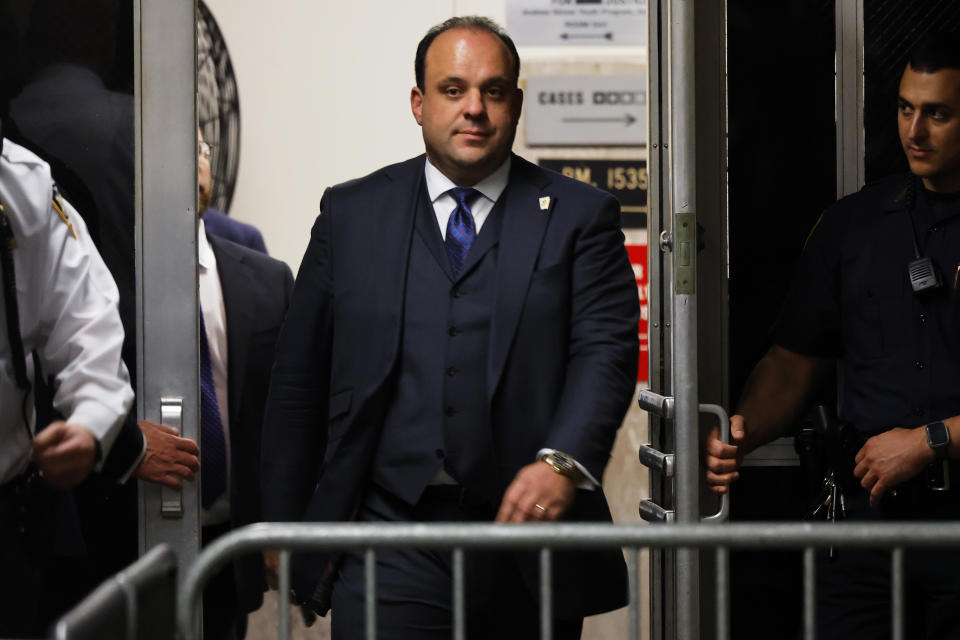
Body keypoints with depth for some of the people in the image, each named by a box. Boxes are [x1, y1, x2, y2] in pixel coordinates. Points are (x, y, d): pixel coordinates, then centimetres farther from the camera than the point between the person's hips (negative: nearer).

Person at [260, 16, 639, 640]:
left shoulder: (580, 216, 6)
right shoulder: (352, 214, 10)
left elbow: (606, 349, -6)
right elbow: (299, 378, 10)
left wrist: (563, 461, -24)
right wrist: (285, 526, 7)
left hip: (529, 534, 0)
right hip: (390, 548, 0)